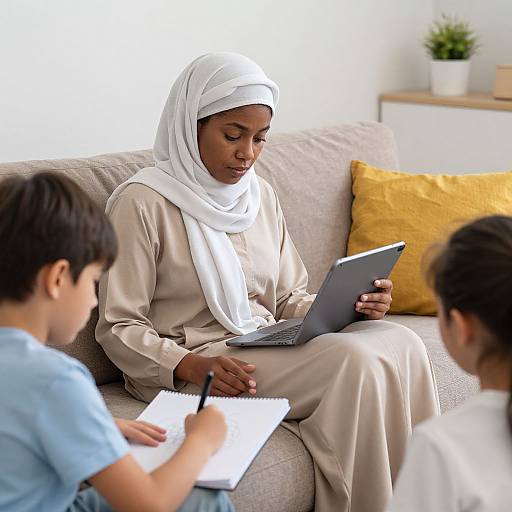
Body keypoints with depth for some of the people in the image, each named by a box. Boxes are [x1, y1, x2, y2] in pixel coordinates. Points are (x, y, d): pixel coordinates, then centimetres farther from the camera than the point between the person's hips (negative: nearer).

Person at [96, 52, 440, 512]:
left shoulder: (260, 195, 14)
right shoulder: (142, 204, -8)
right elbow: (118, 328, -9)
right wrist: (193, 367, -25)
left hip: (271, 349, 7)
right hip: (188, 367, -6)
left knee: (400, 343, -21)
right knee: (356, 360, -28)